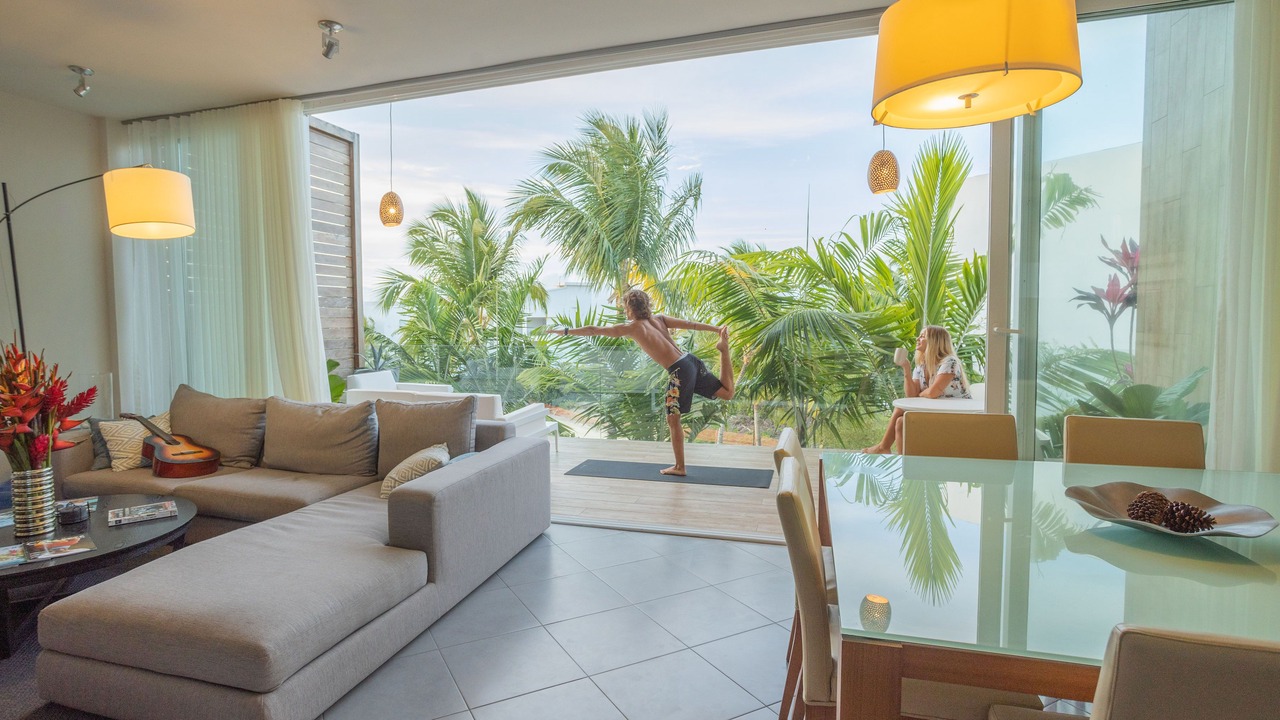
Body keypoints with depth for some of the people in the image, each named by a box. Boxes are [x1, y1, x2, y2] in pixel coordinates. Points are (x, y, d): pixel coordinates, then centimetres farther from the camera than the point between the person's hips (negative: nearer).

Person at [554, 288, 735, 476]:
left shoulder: (631, 327, 2)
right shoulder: (659, 319, 17)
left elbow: (593, 330, 7)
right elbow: (691, 324, 9)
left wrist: (566, 331, 16)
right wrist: (718, 329, 7)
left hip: (679, 371, -6)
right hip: (692, 360, 6)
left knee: (673, 420, 6)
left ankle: (679, 467, 13)